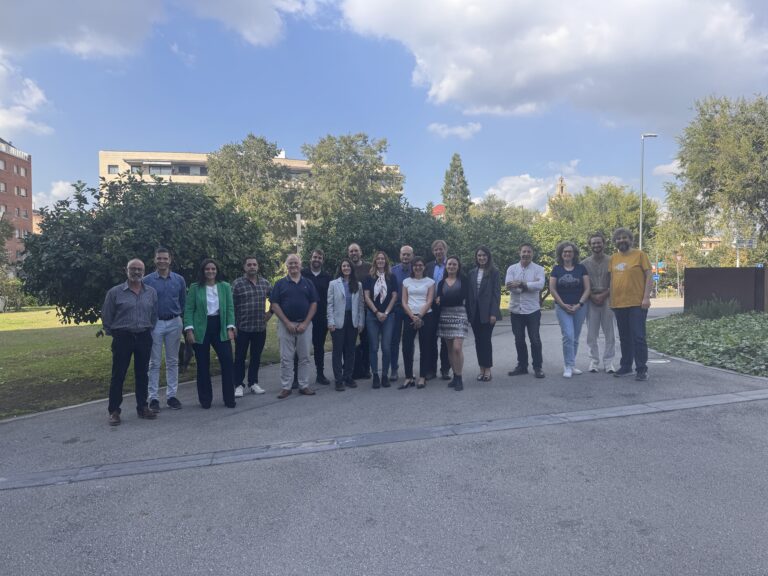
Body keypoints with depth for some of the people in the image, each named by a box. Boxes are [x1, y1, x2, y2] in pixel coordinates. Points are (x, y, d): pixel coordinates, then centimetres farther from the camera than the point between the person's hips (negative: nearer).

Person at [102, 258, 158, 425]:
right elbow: (106, 317, 3)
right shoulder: (115, 292, -3)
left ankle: (142, 407, 21)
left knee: (142, 374, 10)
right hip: (122, 337, -3)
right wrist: (113, 333, 6)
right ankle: (114, 411, 10)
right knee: (118, 375, 1)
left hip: (144, 337, 3)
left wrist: (148, 330, 11)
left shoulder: (151, 292, 6)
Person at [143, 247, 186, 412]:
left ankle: (171, 395, 17)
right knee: (154, 363, 3)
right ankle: (153, 398, 10)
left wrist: (185, 322, 4)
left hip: (174, 323, 2)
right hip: (155, 324, -2)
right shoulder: (147, 280, -3)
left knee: (173, 362, 9)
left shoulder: (179, 279, 3)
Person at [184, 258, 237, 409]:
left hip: (220, 328, 1)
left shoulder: (225, 287, 6)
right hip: (201, 329, -1)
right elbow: (189, 309, -1)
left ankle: (229, 399, 8)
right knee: (203, 366, 5)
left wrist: (230, 328, -5)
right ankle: (205, 400, 18)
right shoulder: (195, 287, 1)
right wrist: (189, 329, -10)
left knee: (227, 362, -5)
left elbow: (230, 308, 4)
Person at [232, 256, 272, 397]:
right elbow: (231, 306, -6)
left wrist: (270, 312, 9)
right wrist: (233, 325, -9)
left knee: (256, 357, 12)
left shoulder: (265, 283, 6)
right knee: (240, 357, 5)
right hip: (242, 328, -3)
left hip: (260, 328, 4)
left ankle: (253, 383, 23)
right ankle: (239, 385, 15)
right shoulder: (237, 284, -5)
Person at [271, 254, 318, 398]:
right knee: (286, 358, 2)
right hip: (286, 325, -1)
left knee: (304, 357, 7)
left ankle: (304, 386, 17)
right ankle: (286, 387, 11)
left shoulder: (308, 283, 7)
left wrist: (305, 323, -8)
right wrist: (287, 323, -10)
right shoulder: (280, 284, 4)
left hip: (305, 325, 1)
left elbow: (314, 304, 3)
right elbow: (275, 305, -1)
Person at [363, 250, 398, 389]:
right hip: (372, 316, 0)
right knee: (374, 347, 1)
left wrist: (386, 313, -6)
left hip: (388, 316, 0)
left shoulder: (391, 278, 8)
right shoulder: (369, 278, 5)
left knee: (386, 347, -3)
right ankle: (375, 376, 7)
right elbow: (367, 297, 0)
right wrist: (377, 312, -8)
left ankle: (385, 375, 8)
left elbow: (394, 296, 4)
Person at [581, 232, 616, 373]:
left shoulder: (611, 261, 2)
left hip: (607, 299, -1)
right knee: (592, 334, 3)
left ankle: (608, 361, 11)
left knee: (609, 333, 2)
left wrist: (603, 295, -9)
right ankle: (594, 361, 12)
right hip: (591, 301, 1)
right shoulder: (585, 263, 5)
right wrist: (592, 296, -8)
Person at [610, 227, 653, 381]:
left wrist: (646, 297, -13)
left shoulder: (640, 254, -3)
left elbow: (649, 276, -5)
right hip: (619, 304, 5)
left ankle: (642, 369, 3)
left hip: (637, 304, -5)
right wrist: (611, 299, 12)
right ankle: (626, 366, 24)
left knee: (638, 337, -4)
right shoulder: (613, 258, 11)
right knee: (624, 338, 13)